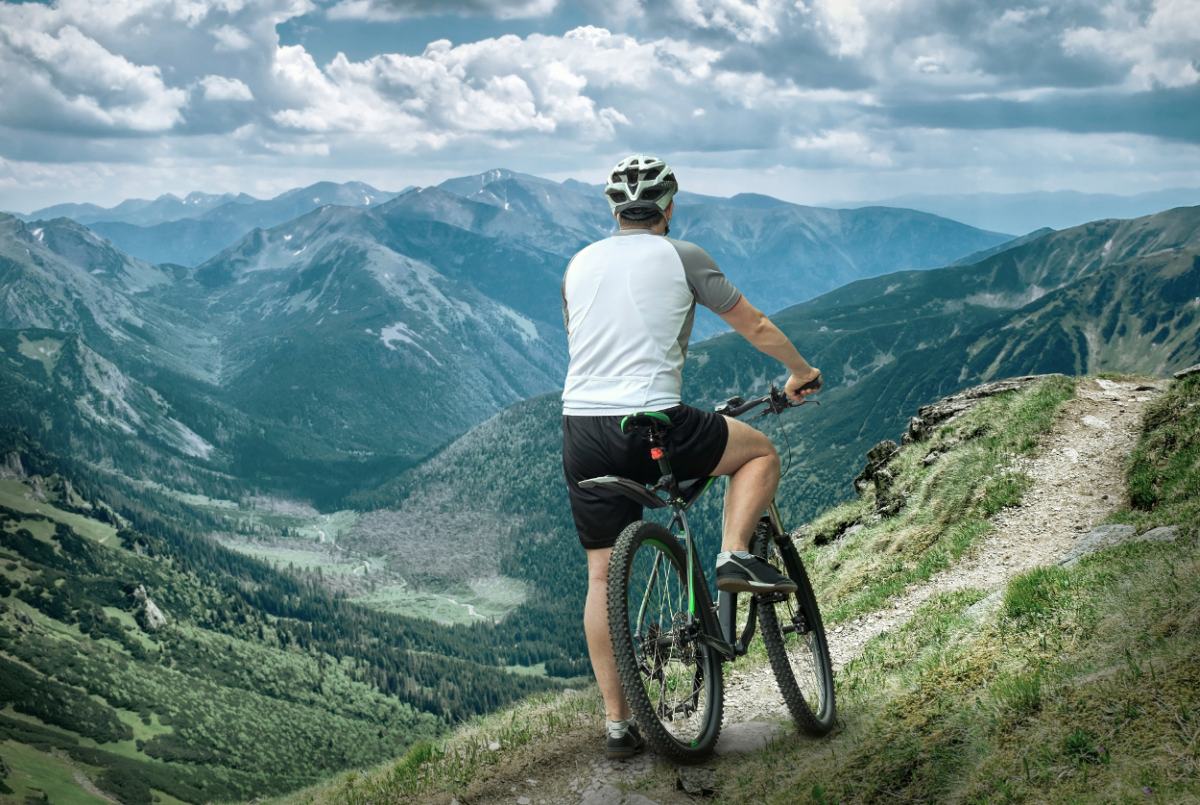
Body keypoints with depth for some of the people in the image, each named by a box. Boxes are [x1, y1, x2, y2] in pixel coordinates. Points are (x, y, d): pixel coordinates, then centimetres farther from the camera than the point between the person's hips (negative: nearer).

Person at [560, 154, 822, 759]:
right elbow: (755, 327, 10)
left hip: (582, 431, 5)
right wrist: (802, 372, 27)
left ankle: (616, 724, 13)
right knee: (760, 452, 21)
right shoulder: (681, 257, 3)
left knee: (602, 576, 12)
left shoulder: (579, 265, 16)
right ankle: (734, 556, 0)